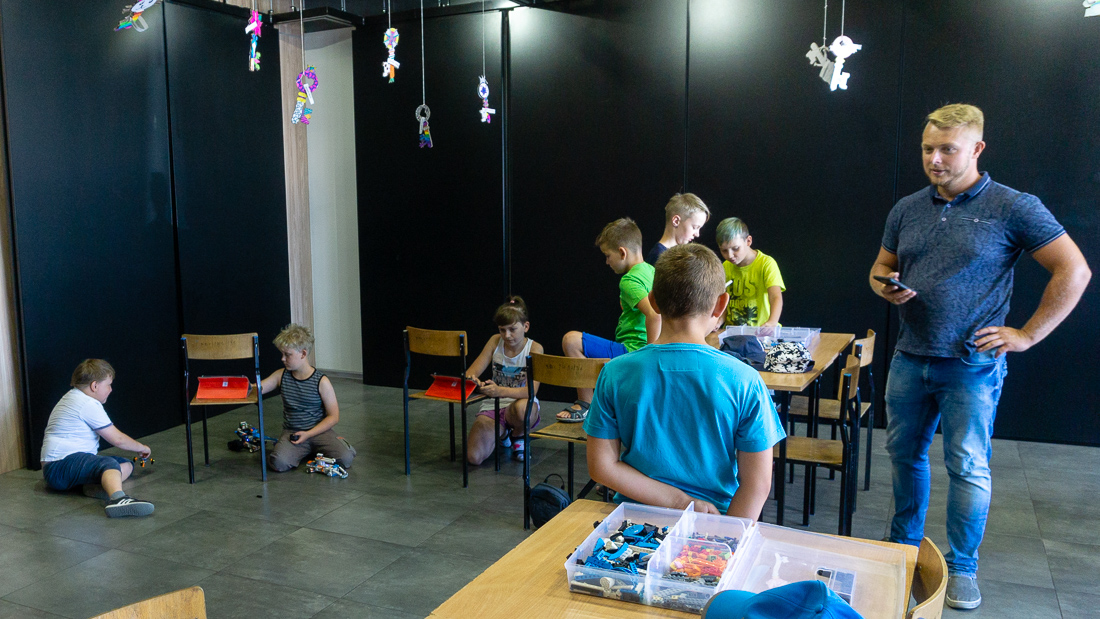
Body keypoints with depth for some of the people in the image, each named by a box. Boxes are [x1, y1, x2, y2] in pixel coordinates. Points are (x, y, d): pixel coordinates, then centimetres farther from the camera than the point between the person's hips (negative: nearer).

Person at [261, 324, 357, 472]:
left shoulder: (321, 382, -8)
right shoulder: (281, 376, 4)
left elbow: (333, 416, -7)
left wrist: (308, 434, -15)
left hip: (319, 431, -2)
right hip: (292, 432, 3)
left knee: (345, 459, -26)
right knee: (278, 463, -28)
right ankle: (302, 451, 6)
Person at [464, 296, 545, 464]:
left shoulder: (534, 348, -11)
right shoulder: (495, 342, 0)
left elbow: (531, 390, -24)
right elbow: (471, 372, -2)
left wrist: (500, 391, -43)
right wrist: (473, 380, -30)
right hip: (492, 406, 3)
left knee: (522, 408, -42)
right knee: (474, 457, -20)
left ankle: (518, 436, -2)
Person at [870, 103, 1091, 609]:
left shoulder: (1012, 208, -8)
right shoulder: (907, 209, 7)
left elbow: (1074, 271, -7)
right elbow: (882, 268, 18)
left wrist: (1027, 335, -9)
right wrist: (884, 287, -7)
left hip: (971, 365, -5)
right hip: (910, 360, 5)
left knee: (968, 468, 2)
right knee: (904, 453, 14)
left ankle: (962, 567, 19)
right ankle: (904, 544, 33)